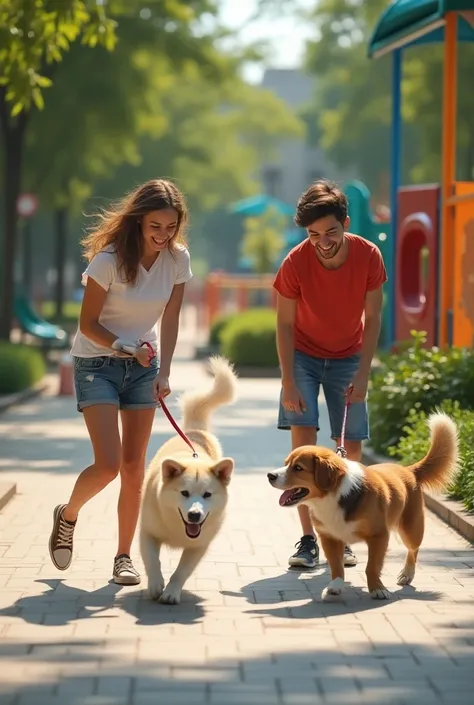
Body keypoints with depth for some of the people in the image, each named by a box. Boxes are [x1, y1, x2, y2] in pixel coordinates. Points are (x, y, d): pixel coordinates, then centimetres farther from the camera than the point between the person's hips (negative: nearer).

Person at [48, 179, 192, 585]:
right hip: (96, 364, -4)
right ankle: (67, 516, 15)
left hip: (144, 366, 4)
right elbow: (88, 324, -13)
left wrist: (164, 372, -14)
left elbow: (170, 320, -2)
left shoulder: (178, 259, -7)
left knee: (134, 466, 3)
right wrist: (127, 348, -26)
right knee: (108, 464, -14)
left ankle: (124, 556, 12)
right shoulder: (110, 259, -21)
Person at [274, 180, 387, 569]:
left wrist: (363, 374, -16)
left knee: (350, 446, -3)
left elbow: (372, 318, -11)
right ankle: (308, 539, -13)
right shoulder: (296, 263, -25)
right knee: (303, 438, -14)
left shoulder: (368, 256, -21)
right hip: (304, 356, -2)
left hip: (347, 358, 2)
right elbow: (285, 324, -15)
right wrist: (289, 383, -19)